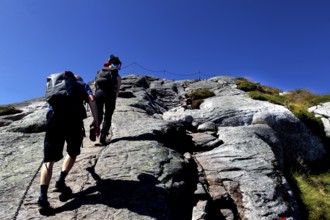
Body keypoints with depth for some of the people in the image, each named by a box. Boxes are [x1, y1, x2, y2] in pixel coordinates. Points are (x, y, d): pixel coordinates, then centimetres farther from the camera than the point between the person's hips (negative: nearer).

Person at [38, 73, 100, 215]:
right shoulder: (82, 84, 27)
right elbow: (91, 101, 9)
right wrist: (96, 123, 8)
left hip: (53, 115, 3)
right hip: (73, 117, -2)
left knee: (49, 158, -1)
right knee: (73, 152, 21)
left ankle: (43, 197, -13)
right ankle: (61, 181, 8)